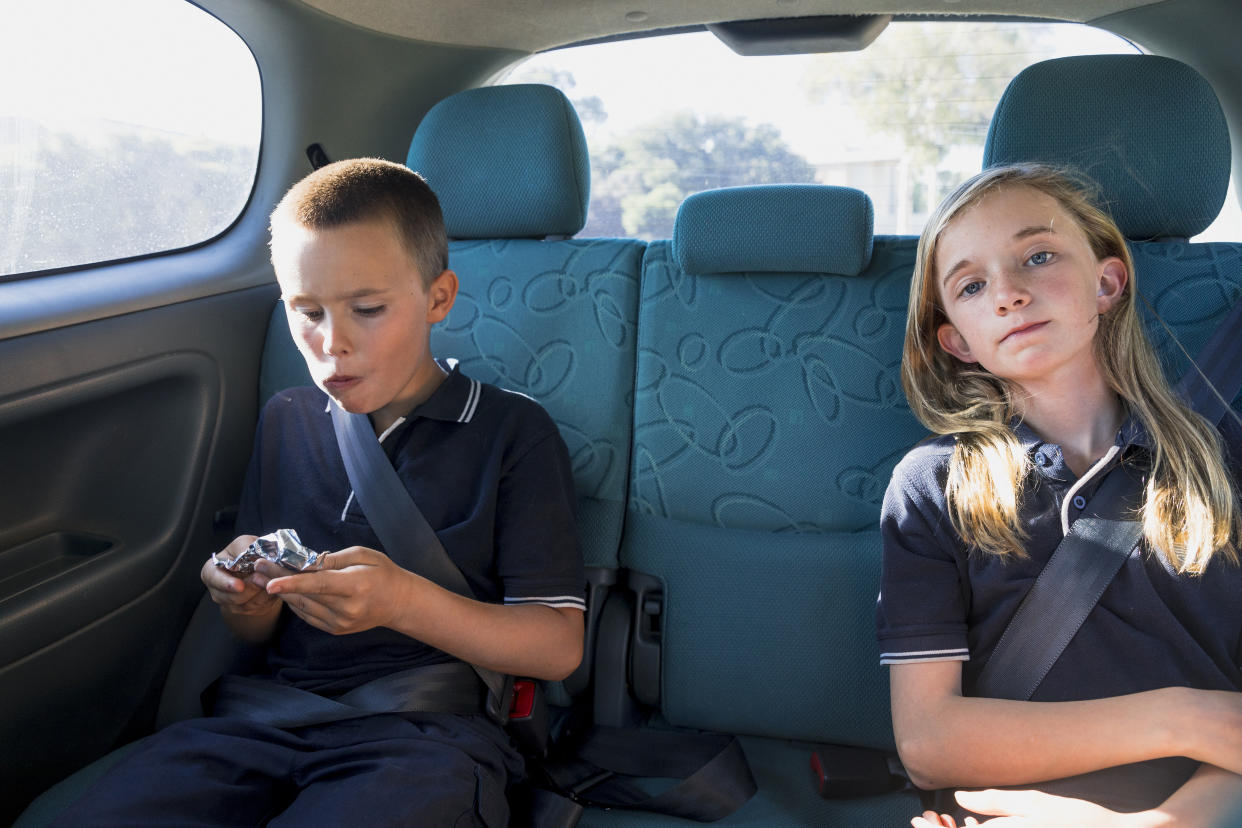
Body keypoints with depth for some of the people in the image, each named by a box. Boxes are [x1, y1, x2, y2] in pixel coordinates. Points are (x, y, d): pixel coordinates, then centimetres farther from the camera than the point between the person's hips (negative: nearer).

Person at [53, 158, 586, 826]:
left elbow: (558, 645, -6)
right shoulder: (285, 420, 16)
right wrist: (248, 601, -5)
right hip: (279, 715, 4)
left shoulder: (513, 431, 0)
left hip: (431, 731, -3)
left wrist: (405, 602, -21)